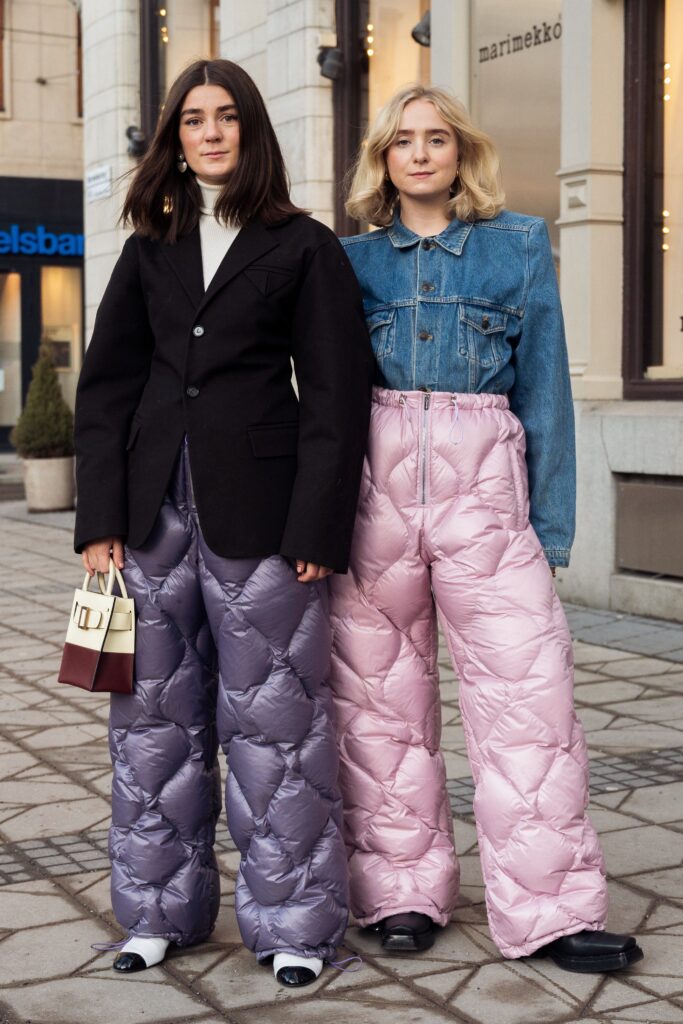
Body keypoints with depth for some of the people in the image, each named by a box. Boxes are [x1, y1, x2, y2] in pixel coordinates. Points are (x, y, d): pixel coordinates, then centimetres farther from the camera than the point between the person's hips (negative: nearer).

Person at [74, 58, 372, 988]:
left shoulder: (304, 247, 2)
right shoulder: (151, 249, 14)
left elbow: (336, 398, -3)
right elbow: (107, 386, 10)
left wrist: (316, 530, -11)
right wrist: (100, 519, 0)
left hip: (257, 508, -4)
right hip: (155, 503, 4)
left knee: (270, 716, 0)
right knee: (156, 712, 9)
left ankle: (294, 921, 12)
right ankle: (159, 908, 22)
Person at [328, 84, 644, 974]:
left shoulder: (520, 247, 9)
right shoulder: (354, 258, 12)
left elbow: (545, 388, 8)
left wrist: (552, 525, 3)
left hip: (486, 490, -1)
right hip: (374, 488, 1)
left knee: (529, 691, -5)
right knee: (383, 697, 4)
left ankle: (547, 910, 4)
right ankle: (402, 891, 17)